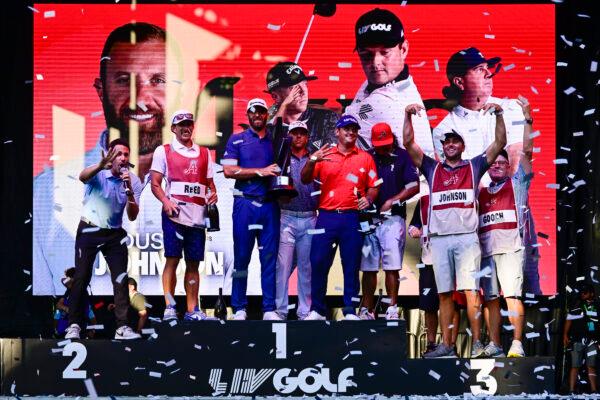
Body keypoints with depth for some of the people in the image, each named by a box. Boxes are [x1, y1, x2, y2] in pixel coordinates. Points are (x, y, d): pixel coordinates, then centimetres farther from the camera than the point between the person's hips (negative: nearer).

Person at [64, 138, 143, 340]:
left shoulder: (133, 181, -4)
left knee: (121, 279, -5)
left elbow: (132, 216, -9)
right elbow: (82, 177, -39)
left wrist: (129, 193, -27)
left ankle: (122, 327, -3)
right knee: (81, 278, -4)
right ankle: (74, 325, 4)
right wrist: (101, 165, -60)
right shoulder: (98, 173, -13)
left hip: (114, 234, 3)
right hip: (89, 231, -3)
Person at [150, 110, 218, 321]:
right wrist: (166, 201, -16)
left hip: (197, 215, 4)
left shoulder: (204, 153, 19)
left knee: (193, 263, 5)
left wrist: (212, 194, 0)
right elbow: (155, 184, 1)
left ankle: (192, 309, 9)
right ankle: (169, 307, -6)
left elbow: (209, 182, 23)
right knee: (172, 259, -7)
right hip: (175, 213, -4)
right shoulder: (163, 151, 6)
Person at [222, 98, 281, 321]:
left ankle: (269, 309, 4)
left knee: (270, 257, 1)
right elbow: (229, 170, -5)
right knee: (242, 256, 0)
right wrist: (260, 172, -10)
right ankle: (239, 308, 6)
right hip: (245, 203, -2)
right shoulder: (236, 140, 6)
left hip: (270, 204, 3)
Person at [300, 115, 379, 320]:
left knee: (351, 266, 1)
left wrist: (368, 199, -9)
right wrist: (312, 160, -14)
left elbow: (373, 186, 12)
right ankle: (317, 310, 6)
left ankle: (350, 311, 7)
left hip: (352, 218, 0)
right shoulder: (324, 154, 10)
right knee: (318, 263, -3)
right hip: (327, 217, 0)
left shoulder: (365, 158, 12)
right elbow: (305, 179, 3)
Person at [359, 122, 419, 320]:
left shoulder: (402, 156, 4)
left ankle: (392, 309, -3)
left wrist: (392, 201, -9)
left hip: (393, 217, -3)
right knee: (368, 267, 4)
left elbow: (414, 186, 0)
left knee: (391, 266, -8)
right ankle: (366, 310, 10)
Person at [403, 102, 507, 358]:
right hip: (439, 238, 2)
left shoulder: (474, 166, 15)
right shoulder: (432, 168, 18)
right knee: (444, 293, 3)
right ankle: (446, 345, 6)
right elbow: (409, 144, 12)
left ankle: (477, 342, -10)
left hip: (466, 237, -2)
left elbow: (500, 143, 8)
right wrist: (408, 115, 1)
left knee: (470, 290, -10)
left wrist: (499, 114, -2)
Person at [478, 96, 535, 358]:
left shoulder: (517, 183, 13)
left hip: (510, 247, -4)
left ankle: (517, 345, -14)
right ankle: (494, 345, 6)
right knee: (489, 298, 2)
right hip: (485, 248, 4)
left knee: (512, 295, -12)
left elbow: (526, 151, 3)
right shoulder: (481, 192, 24)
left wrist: (527, 118, -3)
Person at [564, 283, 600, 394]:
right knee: (575, 366, -2)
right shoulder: (576, 307, 6)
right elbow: (569, 321, 6)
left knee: (591, 366, 1)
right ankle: (571, 390, -2)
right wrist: (565, 335, -3)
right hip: (577, 340, -1)